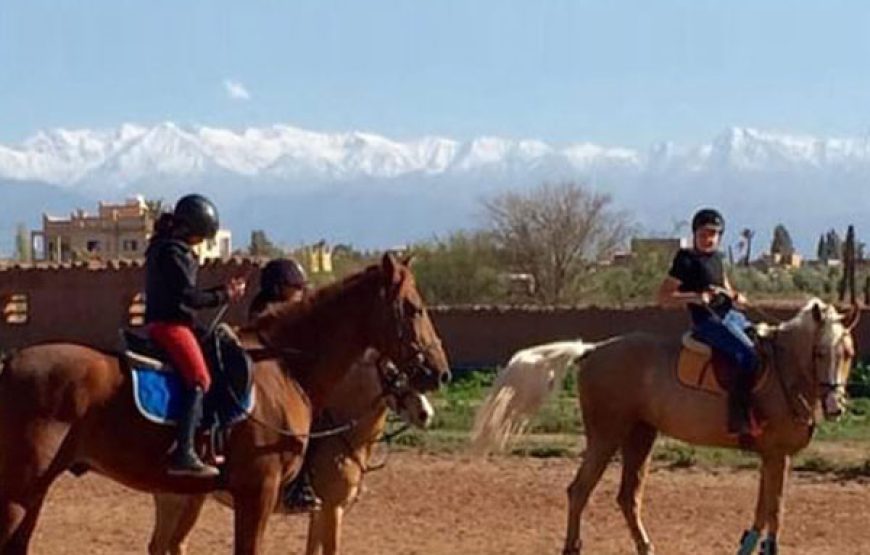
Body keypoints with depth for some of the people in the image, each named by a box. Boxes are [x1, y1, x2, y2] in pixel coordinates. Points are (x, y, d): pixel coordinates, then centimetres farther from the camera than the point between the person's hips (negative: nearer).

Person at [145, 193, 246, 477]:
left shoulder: (169, 249, 20)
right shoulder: (172, 252, -12)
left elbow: (186, 292, 23)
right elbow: (188, 296, -18)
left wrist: (224, 290, 15)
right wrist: (224, 296, -7)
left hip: (162, 323, 11)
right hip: (169, 325, -11)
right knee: (199, 379, -19)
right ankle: (183, 454, -29)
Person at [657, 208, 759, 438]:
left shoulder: (716, 258, 14)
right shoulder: (687, 260, -9)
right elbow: (663, 297, -11)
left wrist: (735, 297, 8)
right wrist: (695, 297, -22)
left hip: (730, 315, 9)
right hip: (708, 322, -9)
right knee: (748, 355, -27)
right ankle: (739, 418, -30)